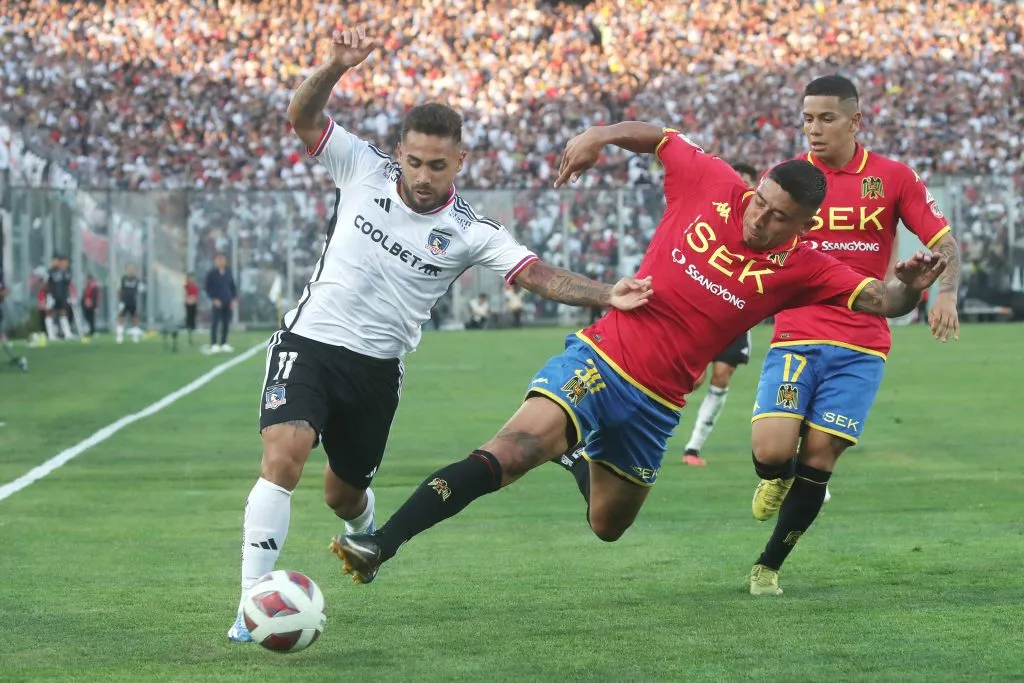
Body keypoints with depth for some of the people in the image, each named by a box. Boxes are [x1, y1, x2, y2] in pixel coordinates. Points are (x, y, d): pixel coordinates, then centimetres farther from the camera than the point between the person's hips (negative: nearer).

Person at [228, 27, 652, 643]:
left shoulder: (469, 232, -5)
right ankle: (253, 602, -24)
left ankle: (365, 535, 56)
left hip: (376, 367, 2)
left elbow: (538, 275, -12)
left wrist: (606, 295, -27)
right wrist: (337, 67, -23)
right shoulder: (364, 170, -4)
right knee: (283, 455, -25)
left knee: (345, 492, 15)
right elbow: (303, 117, -5)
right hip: (309, 343, -2)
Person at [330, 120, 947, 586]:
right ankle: (380, 546, -29)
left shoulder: (798, 268, -4)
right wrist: (602, 135, -6)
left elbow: (878, 301, -9)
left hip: (655, 404, 3)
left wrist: (909, 287, -32)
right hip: (598, 359, -3)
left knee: (608, 526, 18)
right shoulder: (712, 186, -5)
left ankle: (581, 467, 55)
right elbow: (658, 137, 11)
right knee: (510, 451, -26)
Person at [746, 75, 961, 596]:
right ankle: (776, 479, 21)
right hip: (795, 336, 0)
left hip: (860, 347, 0)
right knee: (771, 450, -18)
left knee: (818, 456, -5)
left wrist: (946, 293, -16)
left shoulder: (893, 178, 3)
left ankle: (769, 565, 13)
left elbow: (944, 244, 4)